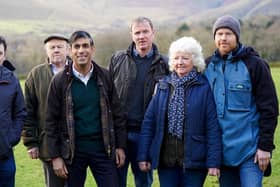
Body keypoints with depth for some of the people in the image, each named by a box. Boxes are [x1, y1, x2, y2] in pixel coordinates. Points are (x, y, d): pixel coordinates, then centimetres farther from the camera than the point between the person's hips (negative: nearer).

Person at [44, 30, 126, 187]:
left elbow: (117, 114, 6)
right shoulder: (60, 81, -2)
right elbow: (52, 121, -1)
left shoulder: (105, 77, 2)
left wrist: (120, 146, 3)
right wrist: (55, 156, -4)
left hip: (103, 150, 1)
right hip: (73, 152, -1)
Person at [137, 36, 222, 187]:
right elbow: (148, 122, 5)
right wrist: (143, 155, 1)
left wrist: (213, 162, -11)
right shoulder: (163, 85, 6)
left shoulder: (204, 87, -5)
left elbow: (213, 128, -7)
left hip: (193, 160, -3)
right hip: (165, 159, 3)